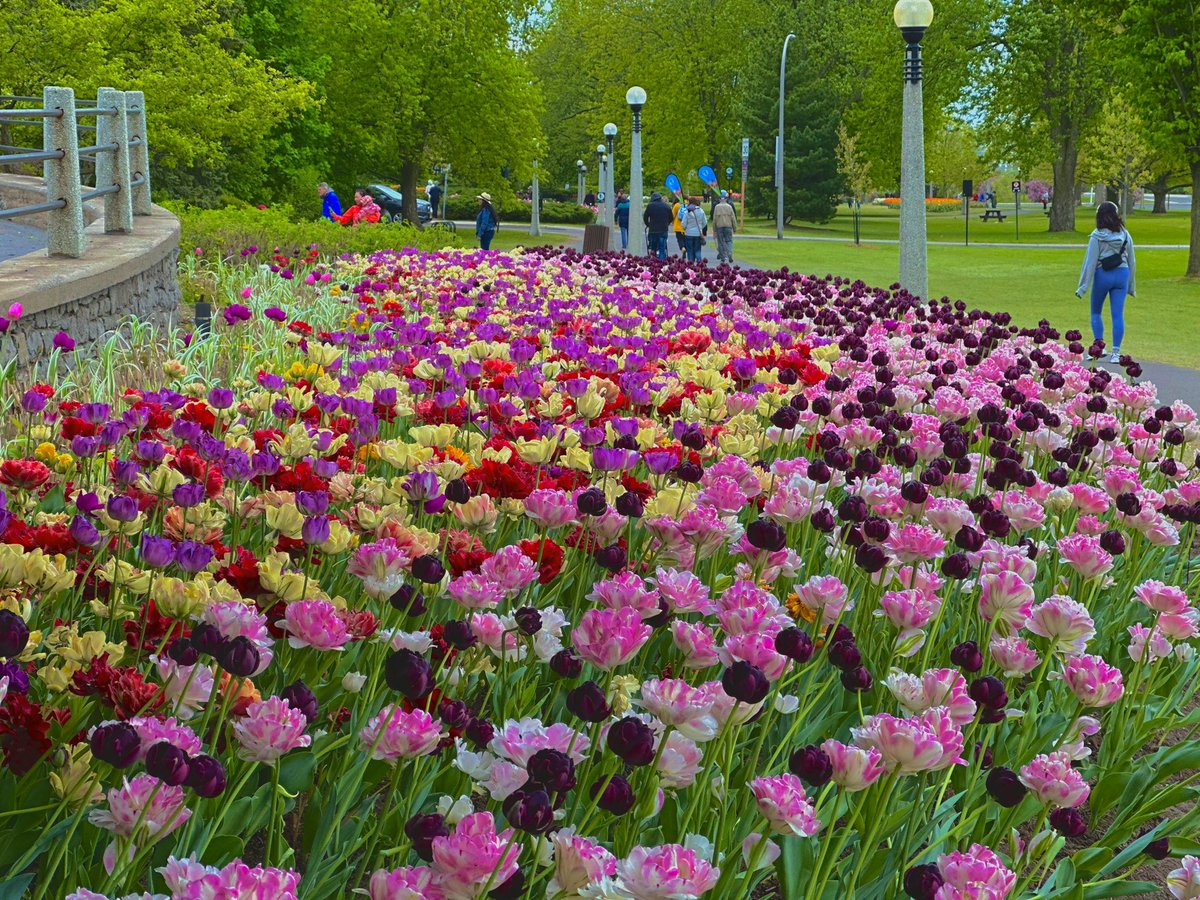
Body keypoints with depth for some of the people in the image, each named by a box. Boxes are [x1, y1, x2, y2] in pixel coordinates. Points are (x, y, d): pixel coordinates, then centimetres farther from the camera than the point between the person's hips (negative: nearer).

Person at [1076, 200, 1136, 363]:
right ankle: (1116, 352, -2)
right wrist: (1131, 286, 21)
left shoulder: (1097, 237, -9)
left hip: (1102, 275, -3)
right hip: (1122, 275, 3)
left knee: (1096, 313, 15)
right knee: (1118, 315, 1)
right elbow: (1131, 262, 12)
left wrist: (1083, 286, -5)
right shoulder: (1125, 235, 5)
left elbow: (1090, 262, -9)